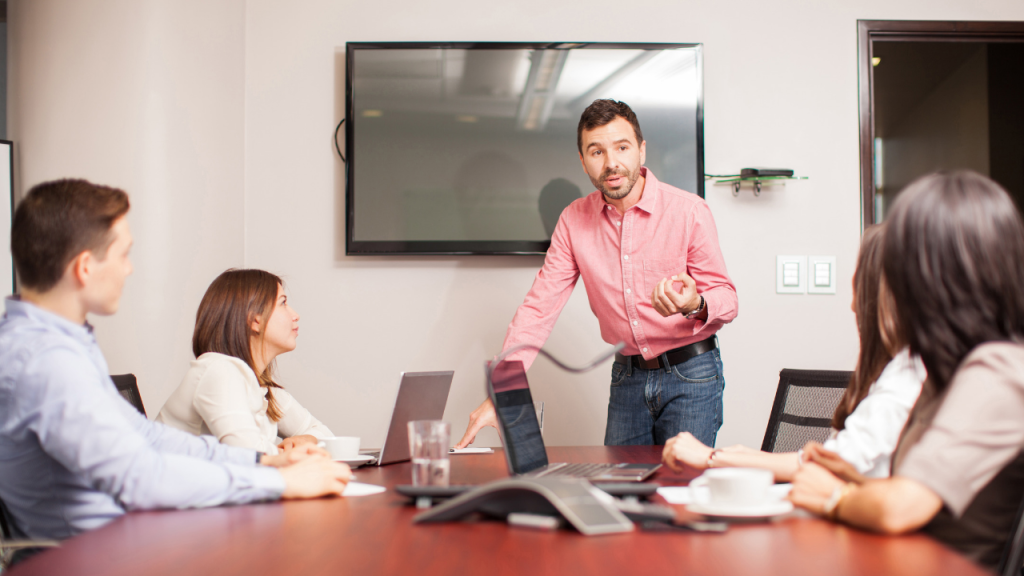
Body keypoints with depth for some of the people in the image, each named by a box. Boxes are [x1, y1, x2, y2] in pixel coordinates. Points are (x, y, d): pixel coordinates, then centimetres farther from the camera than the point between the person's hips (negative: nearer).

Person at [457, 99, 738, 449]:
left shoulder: (689, 211, -12)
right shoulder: (574, 221, -3)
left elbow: (725, 297, -8)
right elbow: (539, 307, -4)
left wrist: (695, 306, -34)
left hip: (690, 374, -3)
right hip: (628, 377, 3)